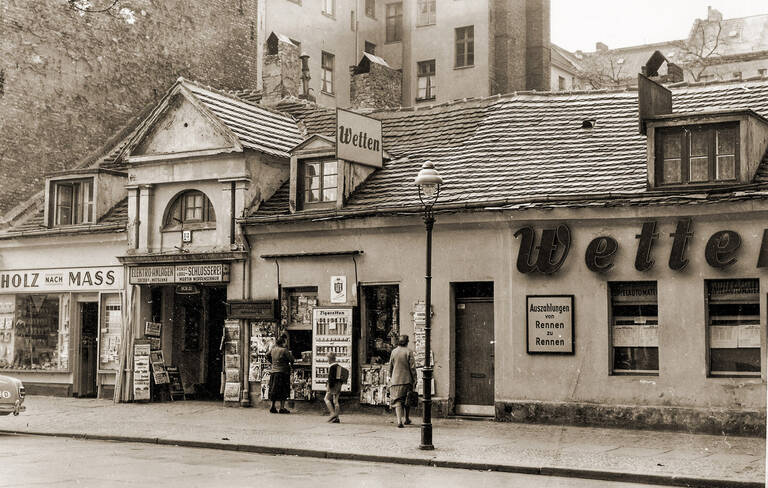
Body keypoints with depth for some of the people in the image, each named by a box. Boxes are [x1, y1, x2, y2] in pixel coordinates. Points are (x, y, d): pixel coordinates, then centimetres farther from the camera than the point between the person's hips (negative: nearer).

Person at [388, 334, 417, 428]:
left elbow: (390, 367, 11)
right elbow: (412, 367, -9)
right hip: (407, 380, -2)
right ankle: (407, 419, 27)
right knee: (407, 400, 15)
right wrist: (414, 379, -2)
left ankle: (399, 421, -15)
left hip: (395, 380, 2)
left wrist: (390, 377, 24)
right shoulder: (408, 352, -7)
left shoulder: (394, 352, 3)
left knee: (397, 401, -1)